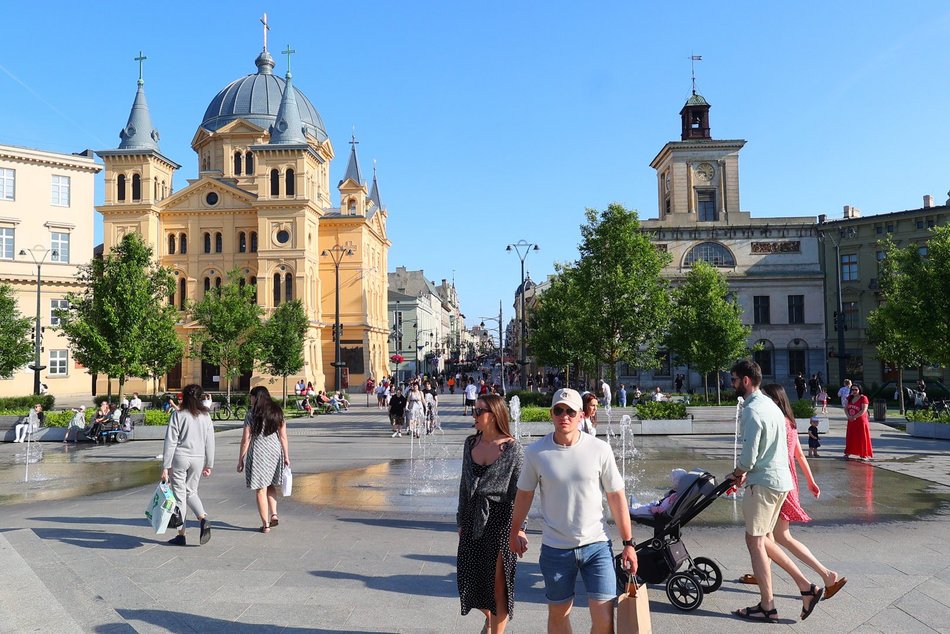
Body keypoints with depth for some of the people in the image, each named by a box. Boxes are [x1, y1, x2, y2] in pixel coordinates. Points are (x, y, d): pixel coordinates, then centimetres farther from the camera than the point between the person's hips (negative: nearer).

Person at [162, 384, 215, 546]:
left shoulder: (178, 415, -7)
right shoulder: (206, 416, 5)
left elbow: (170, 442, -8)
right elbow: (210, 443, 7)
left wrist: (165, 466, -5)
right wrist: (209, 465, 14)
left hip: (180, 457, -4)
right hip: (198, 459, 4)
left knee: (179, 495, 5)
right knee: (191, 491, 19)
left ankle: (181, 534, 10)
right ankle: (203, 519, -4)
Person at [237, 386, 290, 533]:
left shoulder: (252, 414, -6)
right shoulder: (277, 412, 6)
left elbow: (246, 439, -7)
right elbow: (283, 437, 6)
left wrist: (240, 459, 1)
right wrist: (286, 456, 11)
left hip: (258, 451, -4)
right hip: (275, 449, 4)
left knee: (261, 490, 4)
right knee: (271, 485, 22)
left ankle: (265, 524, 7)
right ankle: (274, 514, 6)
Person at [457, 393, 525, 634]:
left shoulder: (512, 447, -10)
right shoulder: (471, 443, 5)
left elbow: (520, 490, -8)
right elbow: (465, 485, 12)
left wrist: (520, 527, -10)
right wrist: (461, 521, 13)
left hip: (501, 518, -5)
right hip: (474, 517, 5)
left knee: (498, 584, 3)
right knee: (469, 578, 12)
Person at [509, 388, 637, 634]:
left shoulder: (600, 450, -7)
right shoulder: (535, 452, -6)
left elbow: (616, 497, -1)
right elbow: (524, 494, 8)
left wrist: (628, 543, 0)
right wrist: (515, 532, 17)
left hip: (596, 545, -1)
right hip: (555, 548, 1)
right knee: (558, 613, 14)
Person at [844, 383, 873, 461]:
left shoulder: (863, 398, -10)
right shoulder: (850, 398, 9)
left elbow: (863, 410, -18)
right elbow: (846, 408, 6)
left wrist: (854, 417, -18)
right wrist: (848, 416, -11)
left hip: (861, 421, -6)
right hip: (851, 421, 6)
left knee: (862, 438, -3)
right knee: (850, 437, 14)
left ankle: (864, 455, 1)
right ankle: (848, 453, 24)